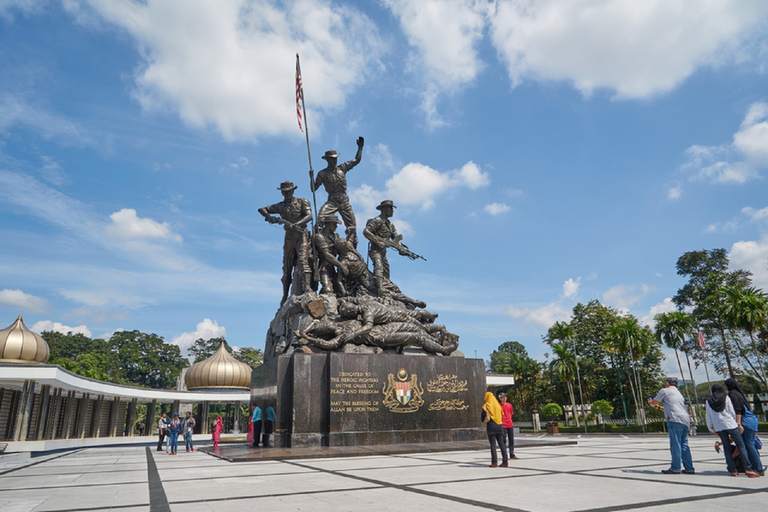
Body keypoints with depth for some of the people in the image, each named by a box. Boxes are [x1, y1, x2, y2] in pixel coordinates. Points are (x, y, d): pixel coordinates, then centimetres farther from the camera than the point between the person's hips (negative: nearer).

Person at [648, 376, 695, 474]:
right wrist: (659, 407, 43)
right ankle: (689, 468, 9)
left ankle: (675, 468, -5)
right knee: (684, 445, 11)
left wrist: (650, 402, 33)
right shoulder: (679, 394, 28)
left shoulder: (664, 391, 4)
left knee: (675, 444, -6)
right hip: (685, 420, 8)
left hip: (675, 420, -8)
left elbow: (653, 403, 11)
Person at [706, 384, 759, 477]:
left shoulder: (708, 401, 10)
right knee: (740, 445, 0)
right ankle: (748, 469, -8)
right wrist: (736, 422, 16)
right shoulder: (726, 397, 3)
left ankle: (733, 470, 4)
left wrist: (712, 429, 19)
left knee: (727, 447, 7)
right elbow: (732, 412, 2)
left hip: (718, 426, 2)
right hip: (730, 424, -2)